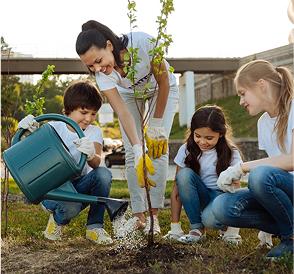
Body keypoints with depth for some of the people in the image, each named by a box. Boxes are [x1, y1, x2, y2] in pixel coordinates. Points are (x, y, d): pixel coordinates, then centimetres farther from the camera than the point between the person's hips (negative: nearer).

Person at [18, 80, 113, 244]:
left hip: (80, 186, 3)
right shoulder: (54, 128, -5)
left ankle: (95, 227, -11)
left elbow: (96, 163, -19)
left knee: (103, 174, -28)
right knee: (71, 207, -37)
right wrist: (32, 132, -35)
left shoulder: (94, 132, -1)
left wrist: (91, 155, -44)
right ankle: (57, 220, 3)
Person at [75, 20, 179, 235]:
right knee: (131, 152, -9)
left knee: (158, 148, -12)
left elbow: (163, 80, -27)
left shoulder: (142, 42, -41)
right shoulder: (102, 74, -32)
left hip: (162, 89, -2)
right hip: (129, 94, 2)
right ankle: (139, 216, 0)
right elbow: (122, 113, -36)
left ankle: (154, 215, -6)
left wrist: (156, 125, -21)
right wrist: (137, 150, -48)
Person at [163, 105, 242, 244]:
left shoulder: (230, 153, -13)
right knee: (184, 174, -27)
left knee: (209, 219, -36)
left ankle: (226, 226, 2)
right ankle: (196, 228, -16)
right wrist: (175, 227, -14)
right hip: (199, 198, 3)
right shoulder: (187, 150, -9)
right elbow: (178, 189, -10)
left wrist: (234, 229, -23)